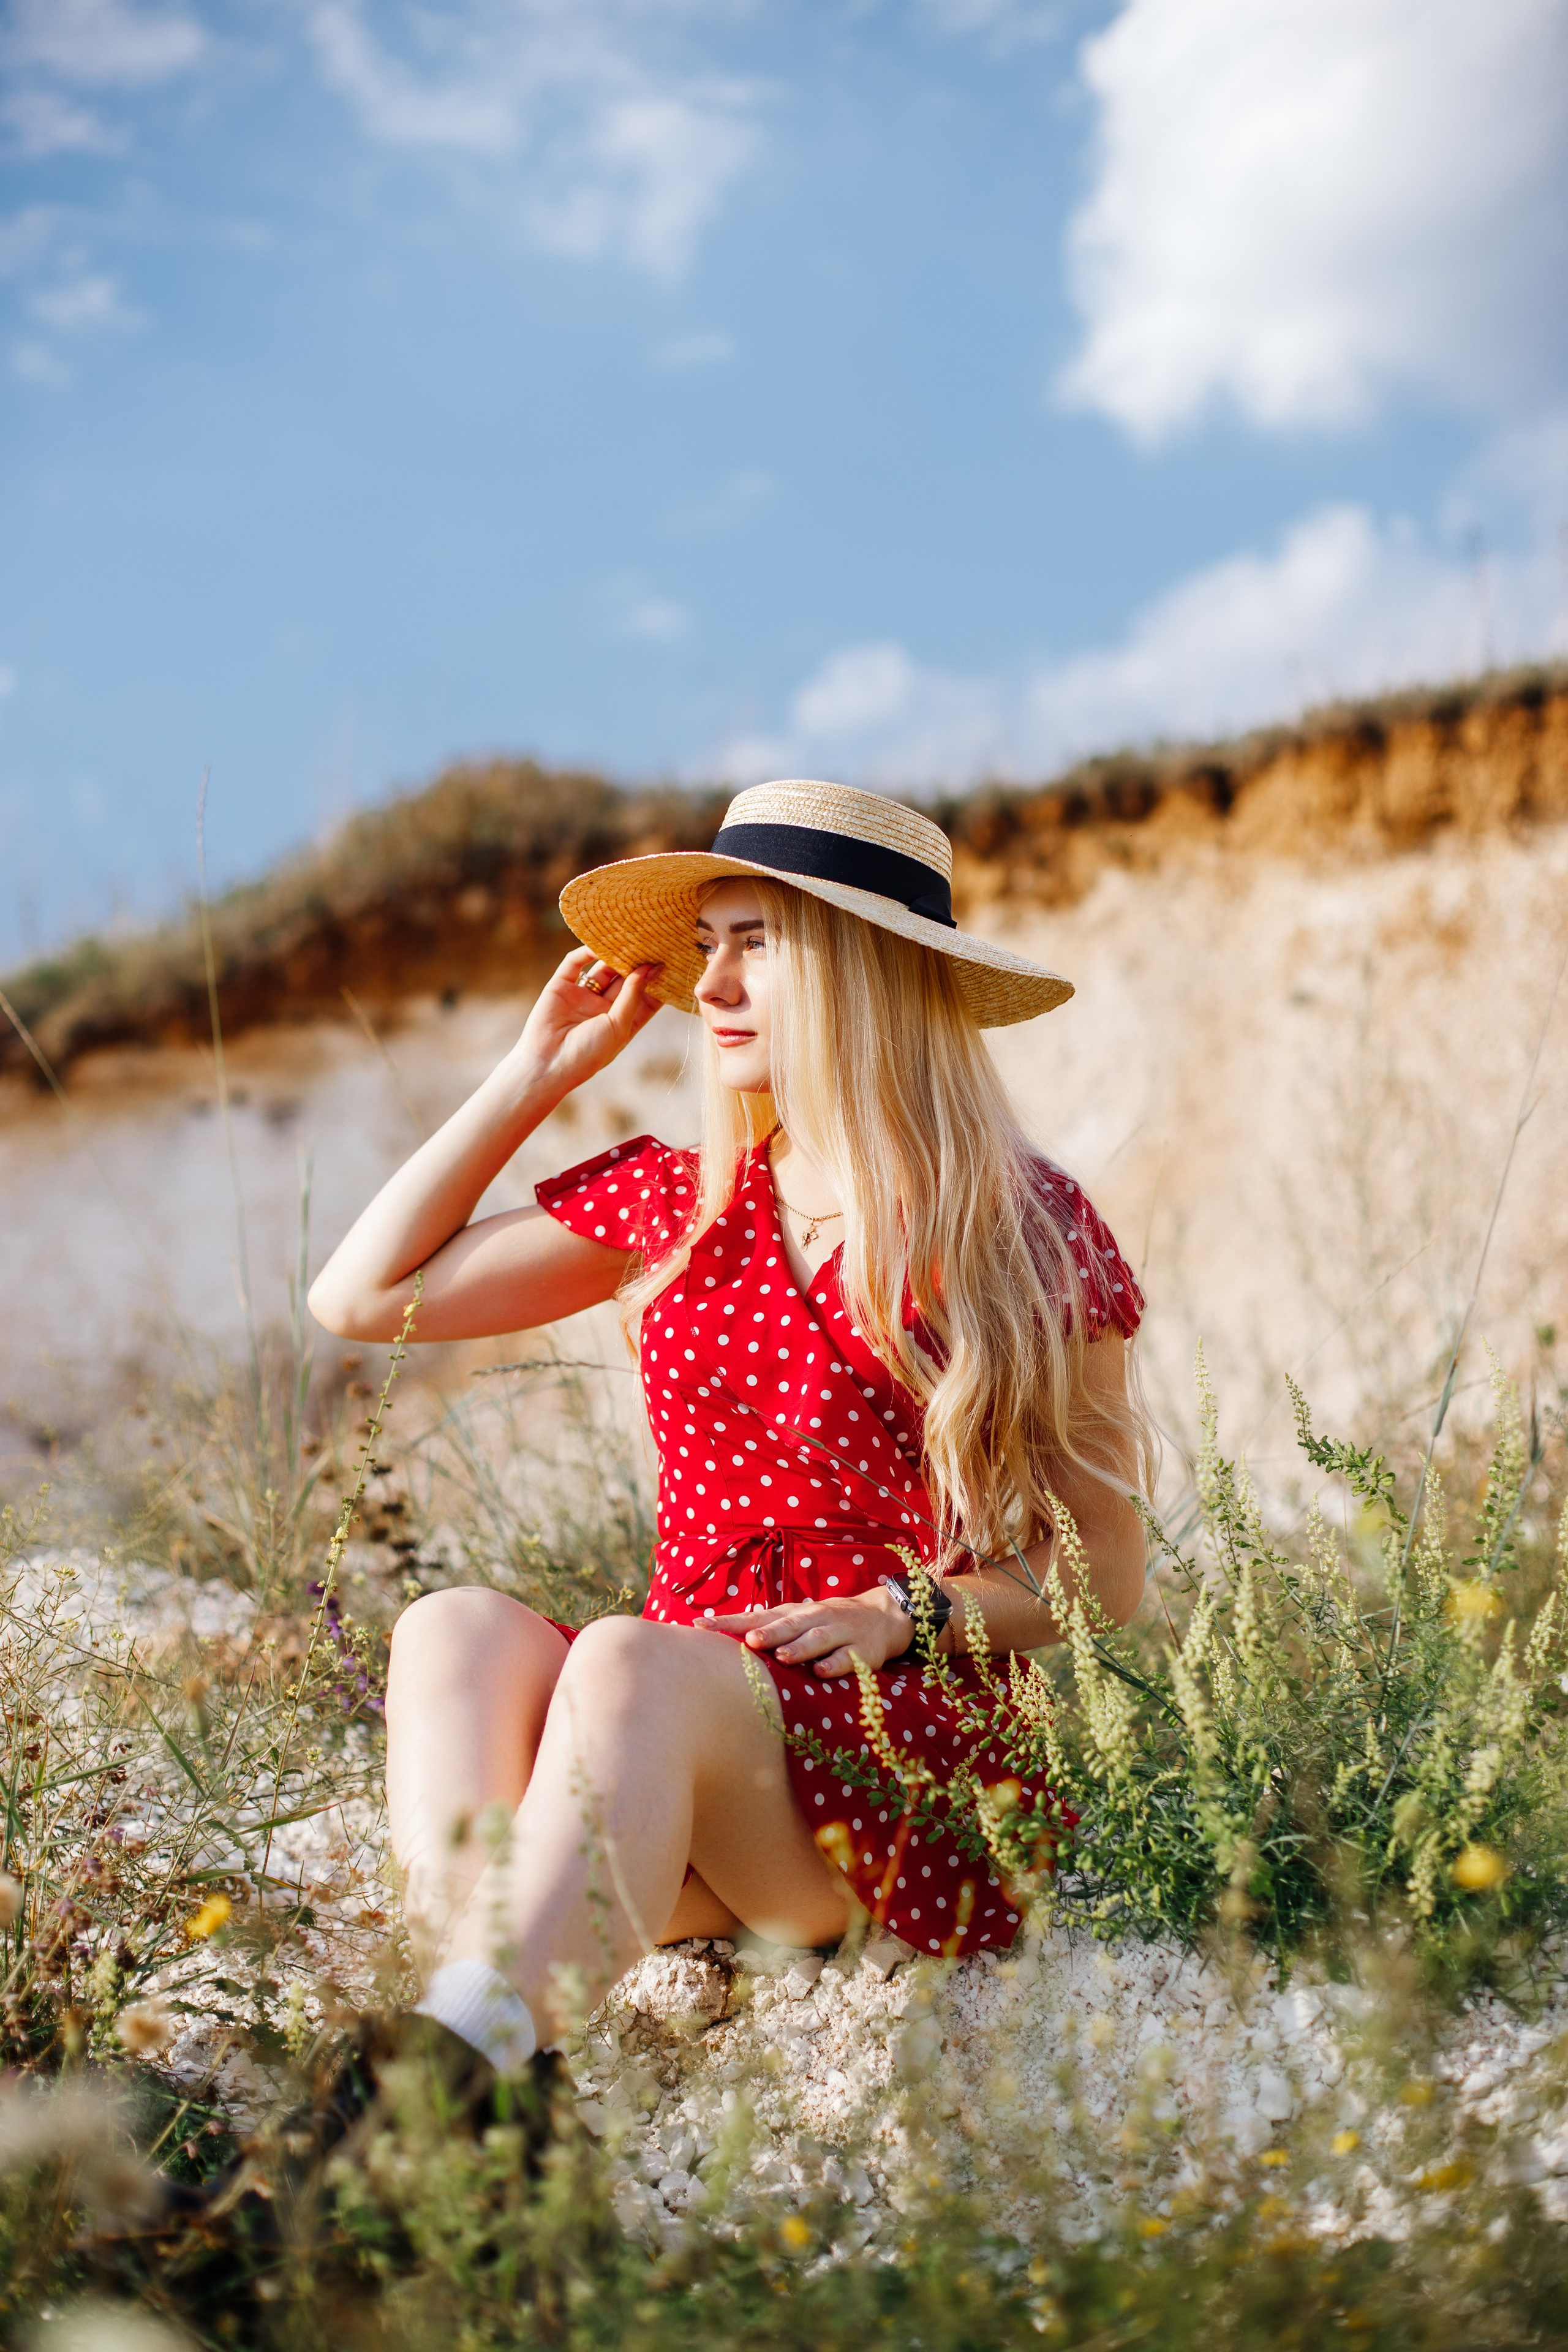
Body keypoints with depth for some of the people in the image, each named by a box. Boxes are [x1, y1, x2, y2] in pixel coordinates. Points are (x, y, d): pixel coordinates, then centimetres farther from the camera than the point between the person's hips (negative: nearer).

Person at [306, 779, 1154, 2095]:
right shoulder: (673, 1202, 14)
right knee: (458, 1627, -27)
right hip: (673, 1739, 4)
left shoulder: (1023, 1232, 2)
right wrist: (538, 1074, 15)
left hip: (921, 1757, -4)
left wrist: (910, 1614, -14)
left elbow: (1107, 1589, 5)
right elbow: (358, 1298, 16)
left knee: (629, 1657, -34)